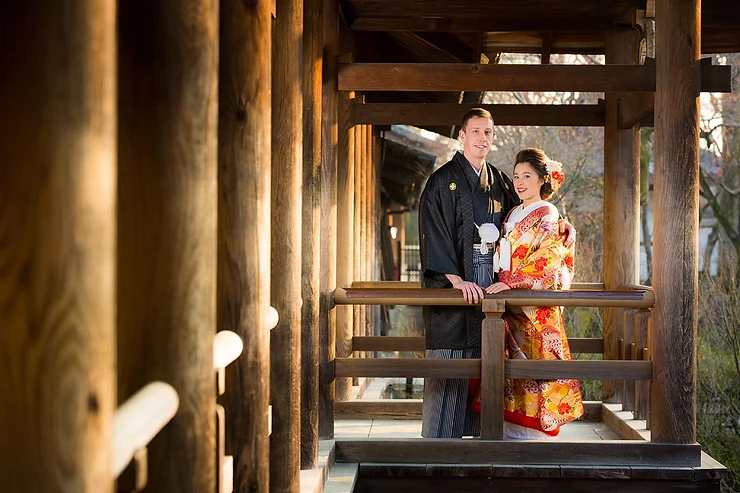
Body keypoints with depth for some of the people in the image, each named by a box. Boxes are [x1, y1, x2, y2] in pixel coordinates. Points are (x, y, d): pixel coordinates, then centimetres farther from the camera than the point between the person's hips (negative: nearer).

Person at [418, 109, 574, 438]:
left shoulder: (499, 183, 14)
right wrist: (456, 280, -23)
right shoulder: (443, 181, -3)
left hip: (489, 288, 6)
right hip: (451, 288, -6)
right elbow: (433, 234, -12)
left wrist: (560, 223, 6)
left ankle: (482, 433, 13)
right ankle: (439, 438, 0)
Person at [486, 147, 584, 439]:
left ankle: (534, 434, -2)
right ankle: (512, 430, 10)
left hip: (536, 308, -7)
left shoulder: (547, 216, -5)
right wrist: (500, 284, 9)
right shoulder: (513, 215, 17)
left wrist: (511, 283, -22)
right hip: (511, 307, 7)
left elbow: (547, 261, -16)